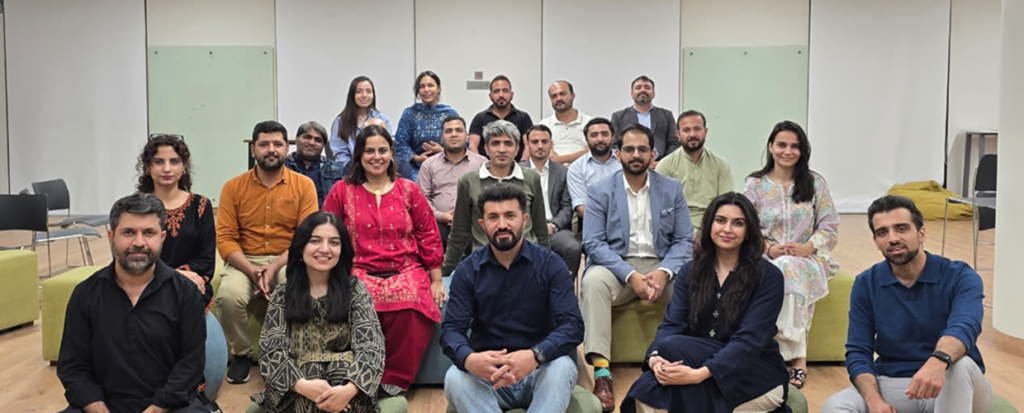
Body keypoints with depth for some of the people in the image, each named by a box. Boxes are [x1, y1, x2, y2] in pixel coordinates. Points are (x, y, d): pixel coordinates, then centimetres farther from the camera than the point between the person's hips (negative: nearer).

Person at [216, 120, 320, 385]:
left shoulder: (303, 185, 1)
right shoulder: (233, 187, 3)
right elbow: (224, 238, -3)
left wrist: (274, 267, -20)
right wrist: (251, 270, -18)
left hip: (287, 261, -1)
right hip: (245, 261, 1)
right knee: (229, 295, -30)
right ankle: (241, 354, 0)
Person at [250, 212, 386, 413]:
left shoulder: (354, 289, 5)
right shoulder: (282, 296, 8)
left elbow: (370, 345, -7)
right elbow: (271, 350, -4)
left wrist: (350, 388, -29)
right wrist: (302, 386, -25)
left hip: (345, 384, 0)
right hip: (296, 396, 0)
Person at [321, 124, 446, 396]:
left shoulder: (409, 190, 12)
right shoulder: (342, 191, 10)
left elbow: (428, 237, 10)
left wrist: (436, 281, 5)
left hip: (406, 271, 1)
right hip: (360, 272, 0)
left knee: (411, 309, -34)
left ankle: (395, 380, -15)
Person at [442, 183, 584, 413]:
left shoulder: (550, 264, -3)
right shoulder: (468, 270, 1)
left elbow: (572, 326, -14)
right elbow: (451, 329, -7)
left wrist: (535, 356, -35)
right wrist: (469, 359, -32)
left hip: (539, 373, -1)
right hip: (487, 375, 1)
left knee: (562, 367, -33)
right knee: (455, 377, -30)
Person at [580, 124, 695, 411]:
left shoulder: (672, 189, 6)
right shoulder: (600, 192, 0)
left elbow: (684, 240, 2)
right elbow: (593, 244, -8)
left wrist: (663, 272, -18)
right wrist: (631, 276, -22)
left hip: (661, 266, 2)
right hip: (617, 266, -1)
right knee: (593, 281, -34)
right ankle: (602, 373, -36)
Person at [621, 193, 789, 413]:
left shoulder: (768, 276, -8)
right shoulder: (690, 271, 6)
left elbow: (749, 339, -19)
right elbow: (672, 323, -6)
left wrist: (700, 374, -34)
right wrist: (655, 356, -29)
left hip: (760, 374, -3)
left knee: (674, 348, -30)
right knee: (648, 387, -31)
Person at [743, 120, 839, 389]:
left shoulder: (815, 183, 7)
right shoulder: (755, 184, 7)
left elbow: (830, 228, 4)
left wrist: (808, 247, -15)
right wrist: (769, 248, -16)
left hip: (807, 258, 0)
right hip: (765, 259, 1)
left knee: (788, 269, -36)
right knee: (780, 274, -36)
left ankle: (795, 358, -32)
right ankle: (798, 359, -32)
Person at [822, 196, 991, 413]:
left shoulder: (960, 276, -10)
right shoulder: (866, 284, -1)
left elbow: (964, 328, -31)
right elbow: (858, 352, -5)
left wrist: (938, 362, -54)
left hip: (955, 387, -2)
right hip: (891, 384, 2)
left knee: (960, 366, -38)